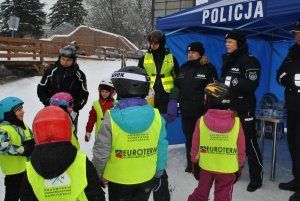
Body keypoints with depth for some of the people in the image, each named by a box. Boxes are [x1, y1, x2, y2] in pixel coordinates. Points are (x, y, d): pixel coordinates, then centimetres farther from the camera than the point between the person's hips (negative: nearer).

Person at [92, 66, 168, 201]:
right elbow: (162, 150, -5)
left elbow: (101, 152, -14)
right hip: (146, 179, 2)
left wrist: (97, 175, 4)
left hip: (118, 180, -2)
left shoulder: (111, 118, -21)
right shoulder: (156, 116, -14)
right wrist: (158, 174, 11)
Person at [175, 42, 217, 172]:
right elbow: (177, 86, 20)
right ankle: (190, 164, 26)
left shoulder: (208, 68, -5)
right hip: (186, 111, 5)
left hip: (202, 111, -5)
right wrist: (178, 102, 12)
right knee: (189, 138, 13)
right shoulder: (183, 68, 13)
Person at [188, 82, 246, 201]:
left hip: (206, 166, 1)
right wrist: (240, 166, 11)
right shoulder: (236, 122, -12)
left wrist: (194, 161, 12)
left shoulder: (201, 121, -13)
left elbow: (195, 145, -4)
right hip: (228, 168, 0)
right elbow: (241, 148, -4)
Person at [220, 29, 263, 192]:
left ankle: (256, 178, 9)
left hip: (244, 108, -7)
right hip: (228, 107, 8)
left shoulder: (249, 61, -11)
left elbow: (251, 85, -21)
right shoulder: (228, 60, 13)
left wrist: (232, 81, -27)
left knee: (249, 143, -4)